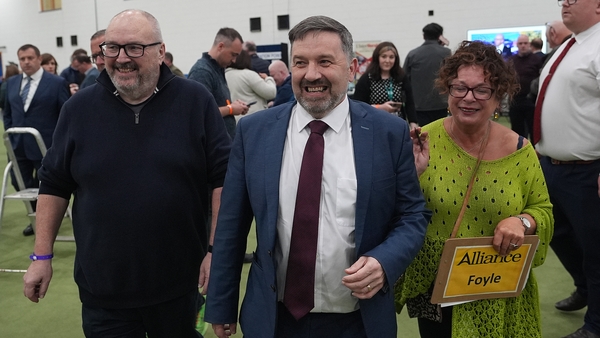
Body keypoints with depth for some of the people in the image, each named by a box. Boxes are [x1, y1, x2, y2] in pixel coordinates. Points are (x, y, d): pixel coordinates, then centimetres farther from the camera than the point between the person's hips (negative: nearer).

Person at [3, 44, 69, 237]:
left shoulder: (57, 83, -6)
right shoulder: (12, 83, 10)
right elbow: (7, 113, 19)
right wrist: (10, 135, 7)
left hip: (45, 146, -5)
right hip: (18, 146, 5)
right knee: (20, 184, 10)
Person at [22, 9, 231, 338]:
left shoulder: (195, 101, -7)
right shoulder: (79, 108, 0)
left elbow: (223, 178, -6)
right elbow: (54, 184, 6)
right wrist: (42, 255, 4)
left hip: (180, 283, -1)